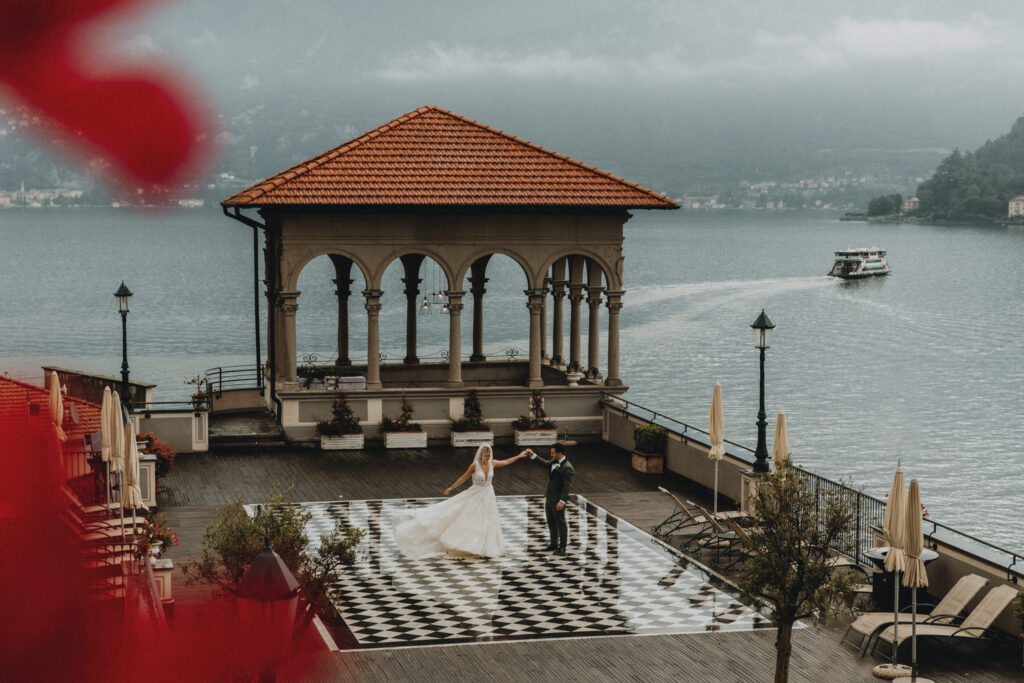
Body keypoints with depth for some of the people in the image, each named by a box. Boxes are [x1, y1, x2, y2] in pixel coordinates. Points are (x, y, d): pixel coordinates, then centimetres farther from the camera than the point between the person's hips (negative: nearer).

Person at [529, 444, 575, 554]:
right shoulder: (553, 461, 4)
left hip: (557, 500, -9)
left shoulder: (567, 468, -23)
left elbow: (567, 486, -24)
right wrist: (533, 455, 17)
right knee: (551, 522, 19)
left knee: (560, 523, 3)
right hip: (549, 498, 9)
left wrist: (562, 501, -28)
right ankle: (554, 543, 32)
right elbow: (545, 463, 26)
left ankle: (562, 547, 12)